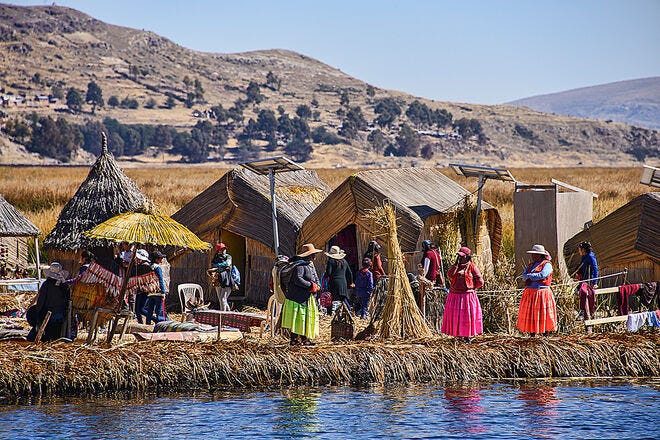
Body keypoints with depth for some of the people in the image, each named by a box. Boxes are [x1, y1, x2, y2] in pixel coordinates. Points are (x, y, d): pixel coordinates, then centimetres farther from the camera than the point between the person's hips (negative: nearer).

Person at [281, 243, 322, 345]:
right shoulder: (300, 265, -16)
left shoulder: (311, 264, 16)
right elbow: (297, 279, -26)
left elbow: (316, 277, 21)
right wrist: (311, 285, -20)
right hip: (298, 296, -10)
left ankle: (304, 338, 15)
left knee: (308, 317, 10)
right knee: (297, 318, -7)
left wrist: (317, 286, -2)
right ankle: (294, 339, -4)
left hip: (307, 297, 10)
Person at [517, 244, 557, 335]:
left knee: (543, 314, -5)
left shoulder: (547, 265, -1)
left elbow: (542, 275, -16)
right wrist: (535, 276, -11)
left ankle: (545, 335, -2)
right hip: (529, 292, 6)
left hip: (542, 293, -6)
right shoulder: (531, 265, 18)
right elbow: (524, 276, 6)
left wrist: (529, 276, -6)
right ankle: (532, 334, 7)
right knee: (530, 314, 3)